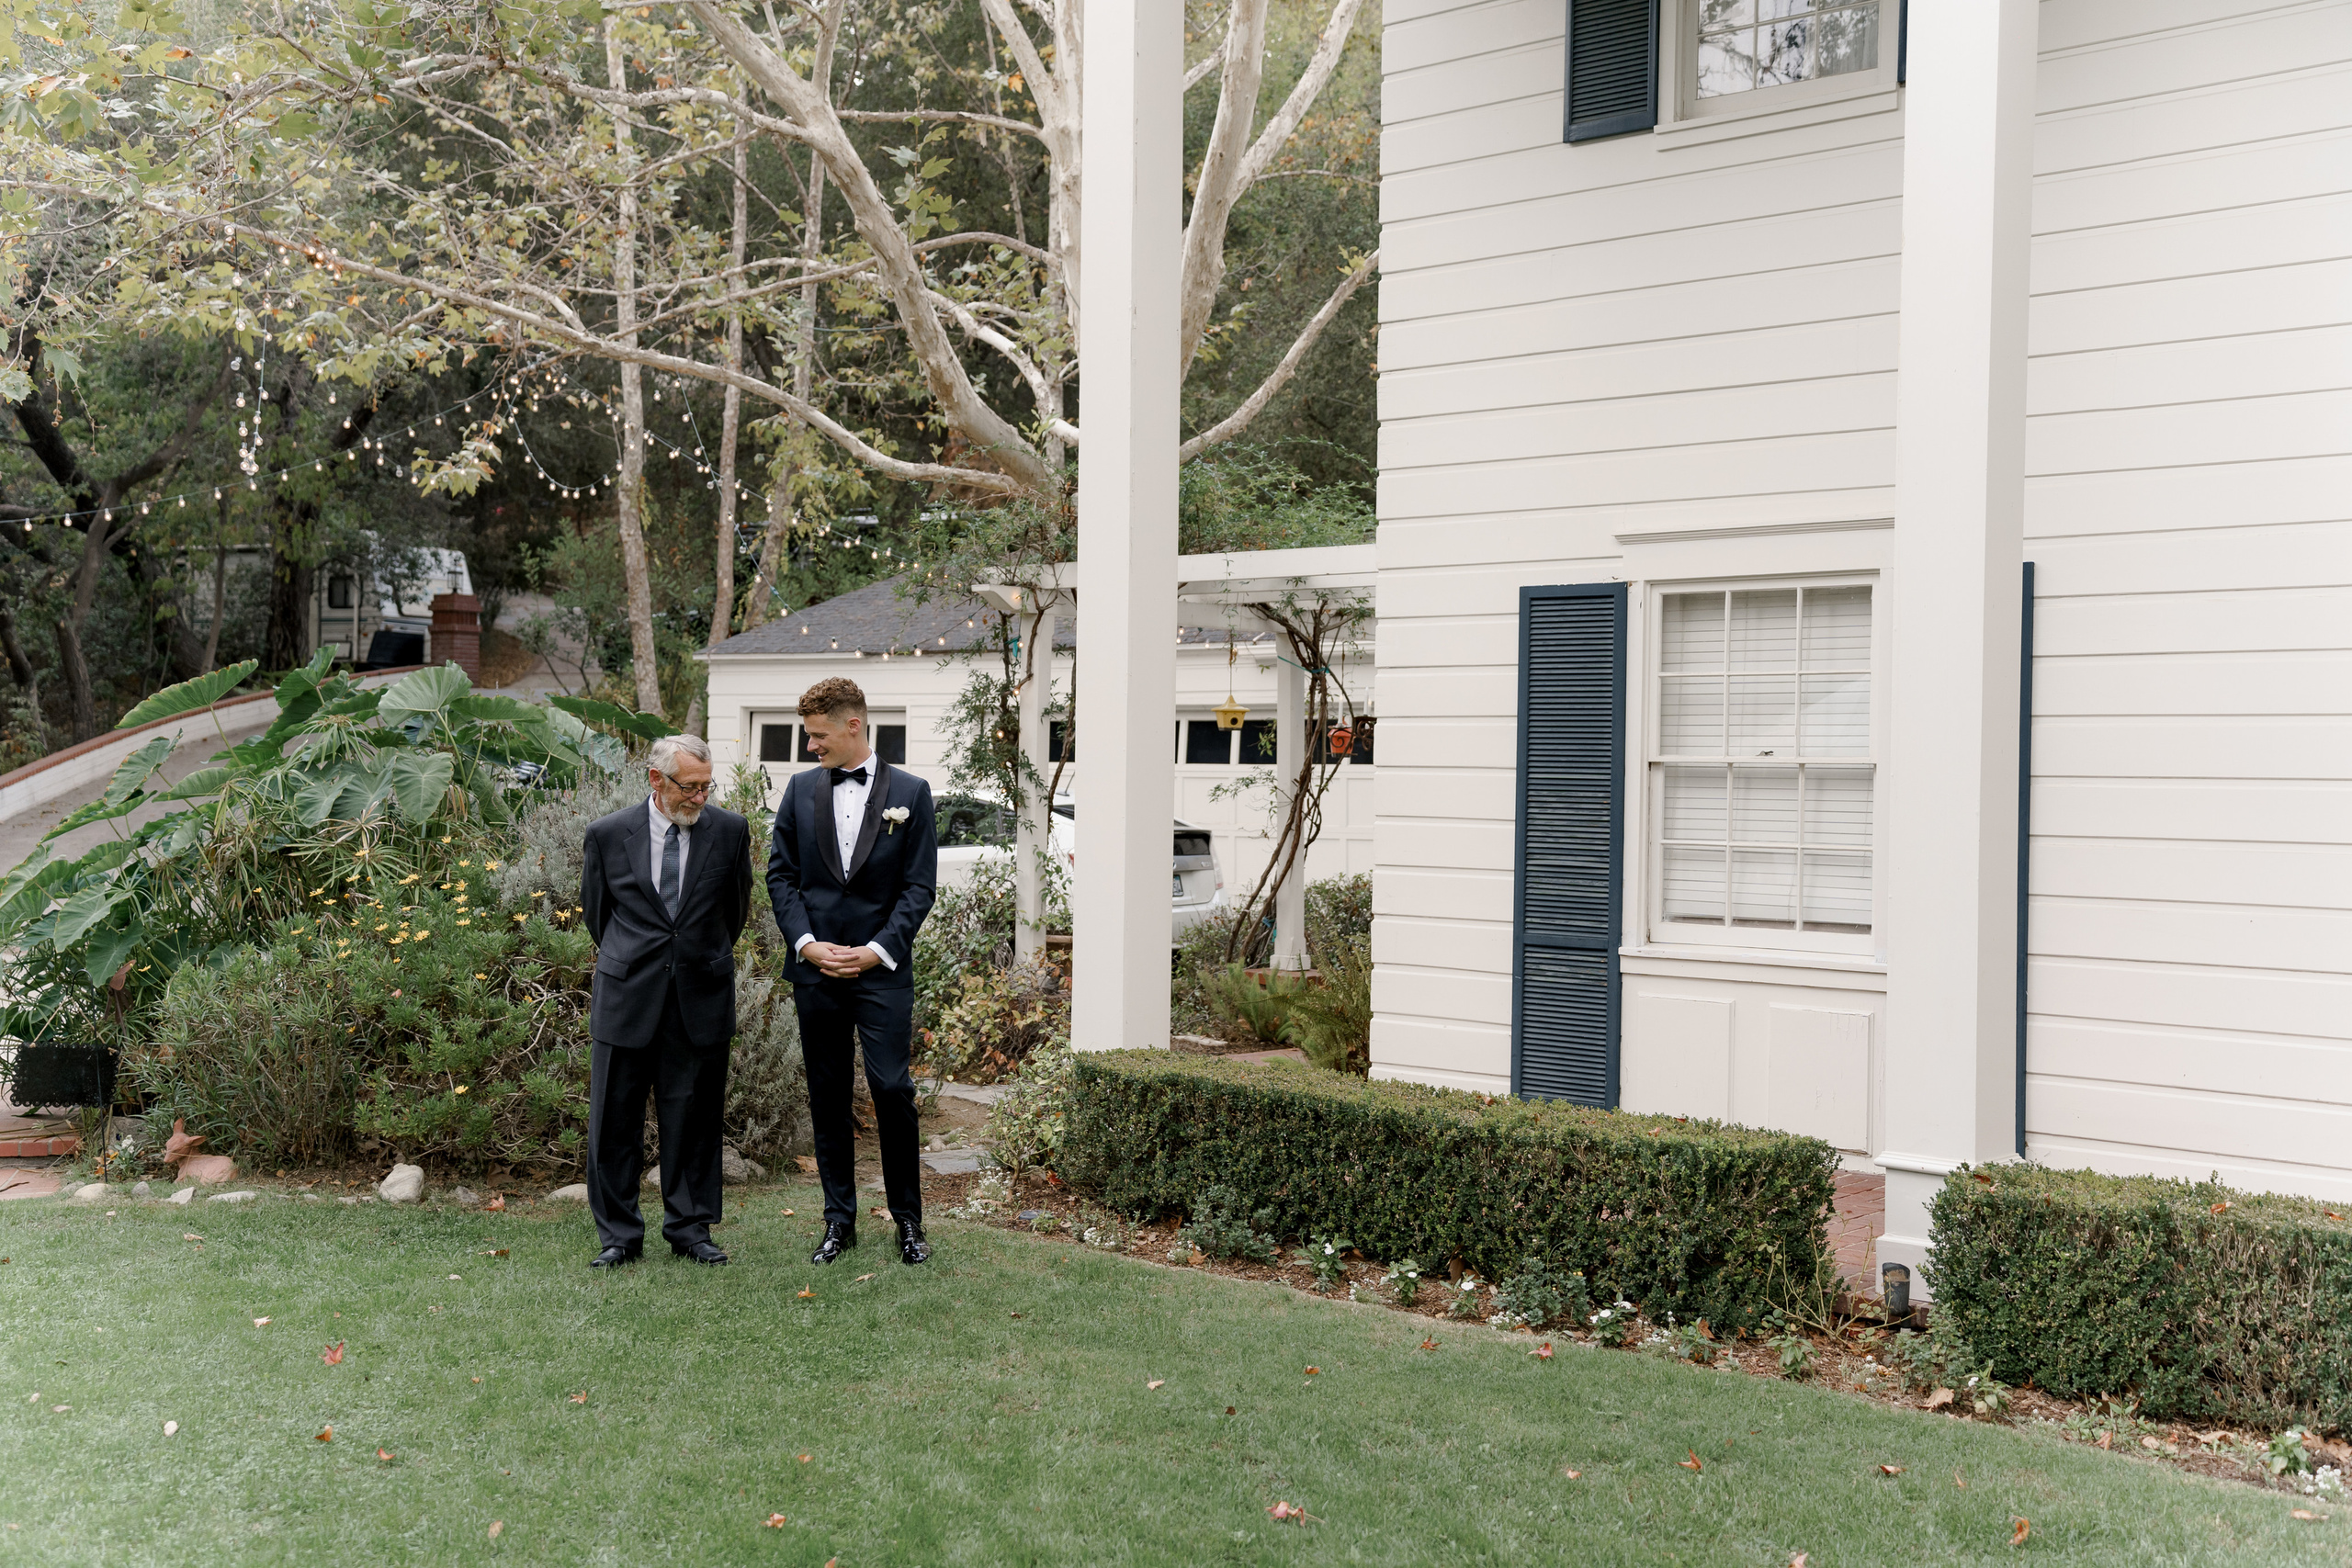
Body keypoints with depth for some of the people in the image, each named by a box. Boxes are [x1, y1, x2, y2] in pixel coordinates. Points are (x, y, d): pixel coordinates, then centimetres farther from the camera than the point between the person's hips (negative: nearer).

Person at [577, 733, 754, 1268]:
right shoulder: (608, 834, -1)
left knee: (693, 1118, 8)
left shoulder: (730, 831, 0)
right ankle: (619, 1234, 16)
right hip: (627, 998, 0)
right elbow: (595, 912, 13)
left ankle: (690, 1228, 20)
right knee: (615, 1120, 5)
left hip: (701, 1000, 0)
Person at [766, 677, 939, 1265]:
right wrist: (807, 943, -6)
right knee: (827, 1097, 7)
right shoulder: (801, 789, 8)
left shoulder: (910, 792, 1)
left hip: (883, 970, -3)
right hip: (816, 967, 3)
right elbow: (780, 874, 7)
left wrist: (877, 949, -11)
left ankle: (908, 1218, 8)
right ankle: (840, 1221, 17)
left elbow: (920, 886, -2)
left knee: (892, 1089, -7)